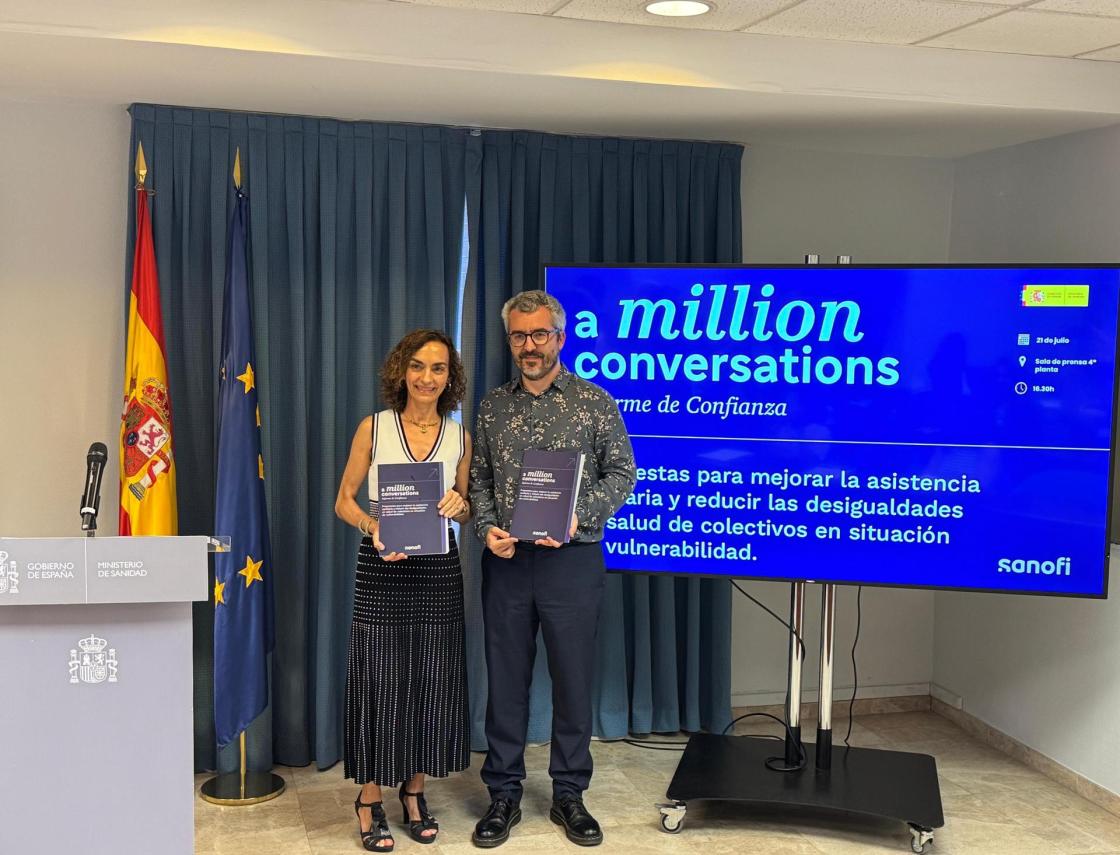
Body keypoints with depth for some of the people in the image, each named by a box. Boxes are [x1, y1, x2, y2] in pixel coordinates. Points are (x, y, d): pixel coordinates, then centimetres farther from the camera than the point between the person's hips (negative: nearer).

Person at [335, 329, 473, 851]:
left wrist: (460, 506, -9)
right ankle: (370, 799, 15)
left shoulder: (459, 437, 5)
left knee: (431, 683, 7)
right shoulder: (373, 428, -1)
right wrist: (373, 527, -18)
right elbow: (344, 502, 1)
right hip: (381, 569, -2)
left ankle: (414, 791, 25)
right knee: (380, 684, 0)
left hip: (438, 572, 3)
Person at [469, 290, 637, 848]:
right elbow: (479, 477, 10)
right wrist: (487, 528, -7)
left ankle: (569, 796, 23)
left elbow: (622, 473, -1)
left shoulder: (595, 402, -1)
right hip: (506, 562, 2)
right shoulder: (493, 407, 9)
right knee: (505, 680, 9)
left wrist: (578, 517, -15)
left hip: (572, 560, -2)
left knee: (573, 680, 7)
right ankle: (503, 796, 23)